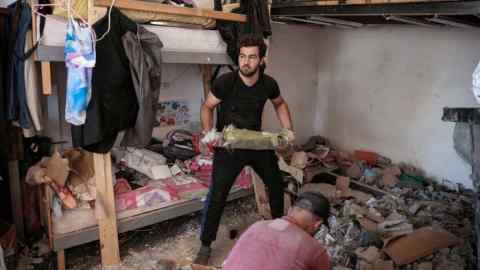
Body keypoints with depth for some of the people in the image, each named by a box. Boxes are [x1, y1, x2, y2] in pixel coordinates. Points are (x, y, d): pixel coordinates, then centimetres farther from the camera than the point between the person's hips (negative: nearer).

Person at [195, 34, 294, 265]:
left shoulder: (268, 84, -10)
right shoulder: (226, 82, -21)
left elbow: (280, 104, 11)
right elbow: (207, 106, -6)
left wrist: (287, 129, 0)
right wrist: (207, 131, -21)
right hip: (228, 146, -4)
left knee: (276, 184, 18)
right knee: (217, 195, -9)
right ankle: (205, 246, 9)